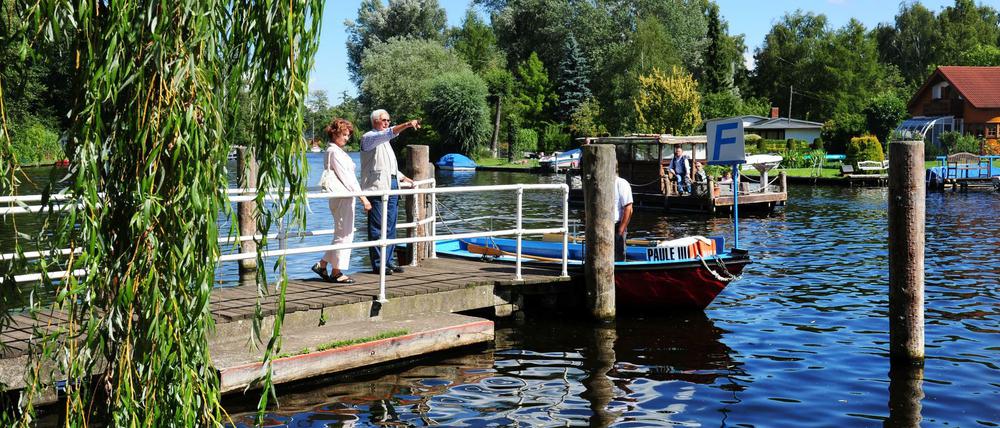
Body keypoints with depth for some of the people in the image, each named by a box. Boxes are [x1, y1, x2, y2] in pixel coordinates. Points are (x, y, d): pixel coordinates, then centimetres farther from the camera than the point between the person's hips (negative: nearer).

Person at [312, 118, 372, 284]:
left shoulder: (337, 151, 18)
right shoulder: (335, 152, -13)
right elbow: (345, 177, -19)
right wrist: (362, 197, -20)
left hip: (345, 197, 10)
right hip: (342, 197, -10)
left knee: (344, 234, 14)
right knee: (344, 234, -3)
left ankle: (322, 264, 18)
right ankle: (337, 273, 4)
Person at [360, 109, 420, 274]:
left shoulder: (385, 141, 25)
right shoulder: (369, 138, -3)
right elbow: (387, 133, -23)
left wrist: (402, 177, 23)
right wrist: (407, 125, -32)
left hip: (392, 186, 9)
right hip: (377, 188, -9)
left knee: (390, 227, 8)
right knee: (377, 228, -7)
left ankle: (388, 261, 14)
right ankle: (377, 264, -4)